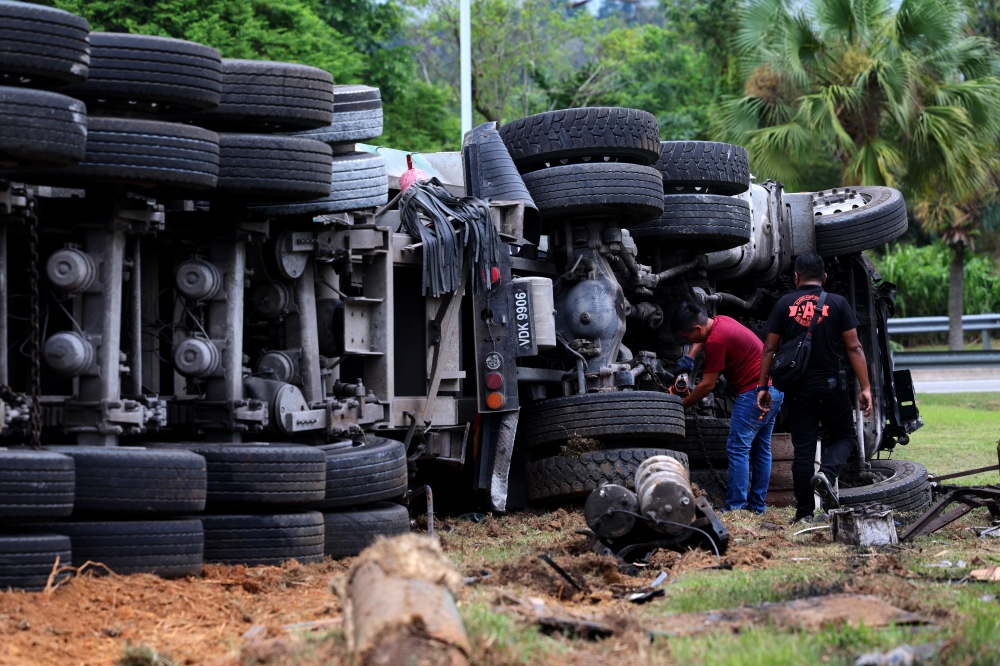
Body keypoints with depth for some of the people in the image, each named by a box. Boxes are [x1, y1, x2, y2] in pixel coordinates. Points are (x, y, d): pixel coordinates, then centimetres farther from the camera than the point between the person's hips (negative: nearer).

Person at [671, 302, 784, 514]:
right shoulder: (719, 321, 9)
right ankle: (757, 506, 16)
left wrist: (680, 405, -2)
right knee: (761, 449, 12)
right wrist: (689, 357, 12)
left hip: (755, 391, -10)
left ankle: (735, 507, -14)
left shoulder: (716, 341, -20)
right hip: (773, 389, 10)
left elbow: (707, 385, -14)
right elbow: (702, 340, 32)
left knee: (737, 448, -10)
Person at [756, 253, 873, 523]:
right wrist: (865, 388, -2)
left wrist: (762, 387, 9)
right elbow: (854, 348, -4)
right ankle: (826, 474, -13)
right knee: (844, 436, 16)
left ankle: (804, 512, 4)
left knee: (802, 449, 6)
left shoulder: (784, 304, 3)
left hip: (797, 389, 2)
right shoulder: (838, 303, 0)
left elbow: (769, 348, 2)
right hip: (831, 386, -1)